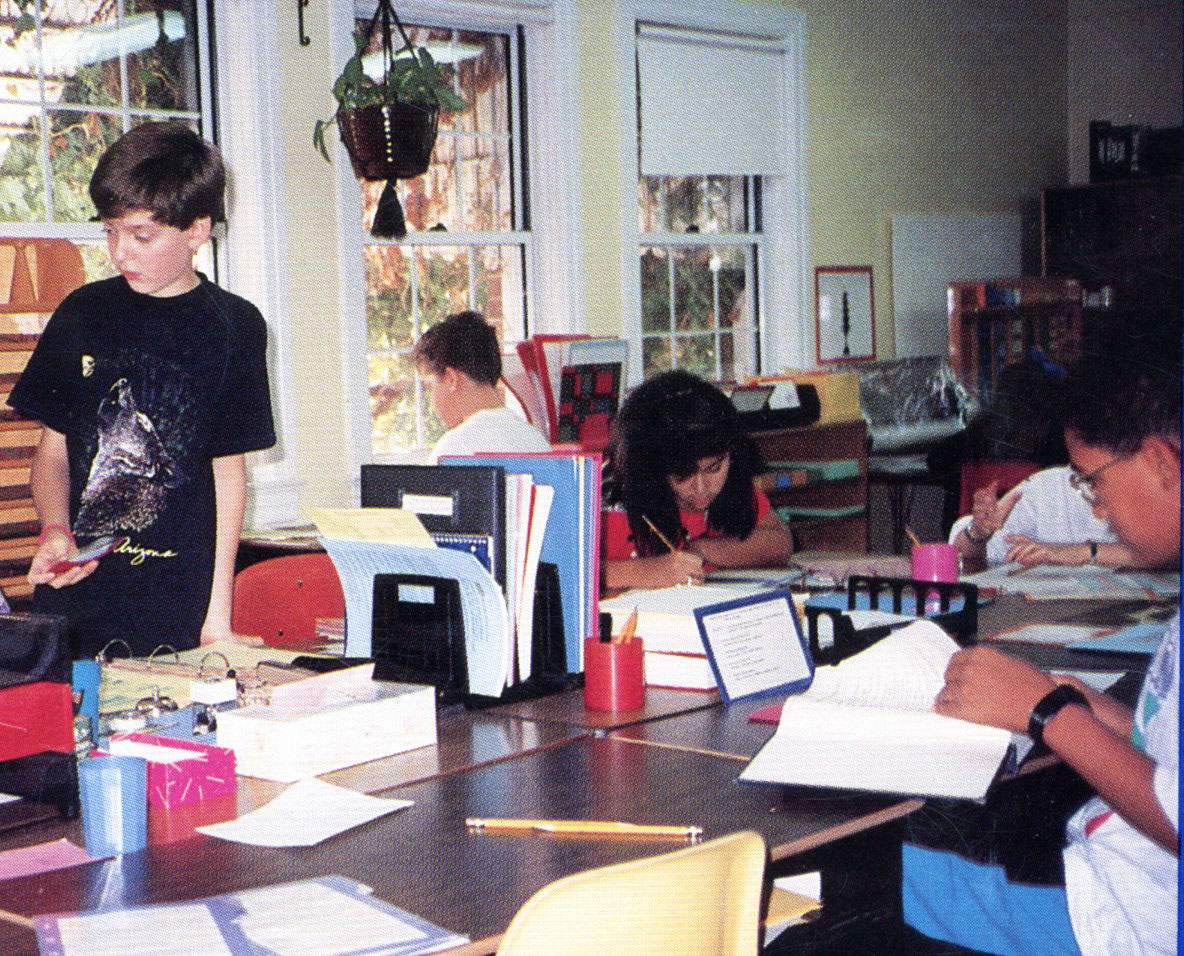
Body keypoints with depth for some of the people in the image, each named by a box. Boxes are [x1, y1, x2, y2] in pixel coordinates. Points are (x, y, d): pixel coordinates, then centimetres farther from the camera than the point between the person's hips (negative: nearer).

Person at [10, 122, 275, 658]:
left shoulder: (234, 326, 3)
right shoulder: (81, 313, 8)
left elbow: (229, 473, 4)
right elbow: (53, 449, 13)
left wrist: (218, 613, 0)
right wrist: (55, 530, -7)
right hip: (72, 593, 2)